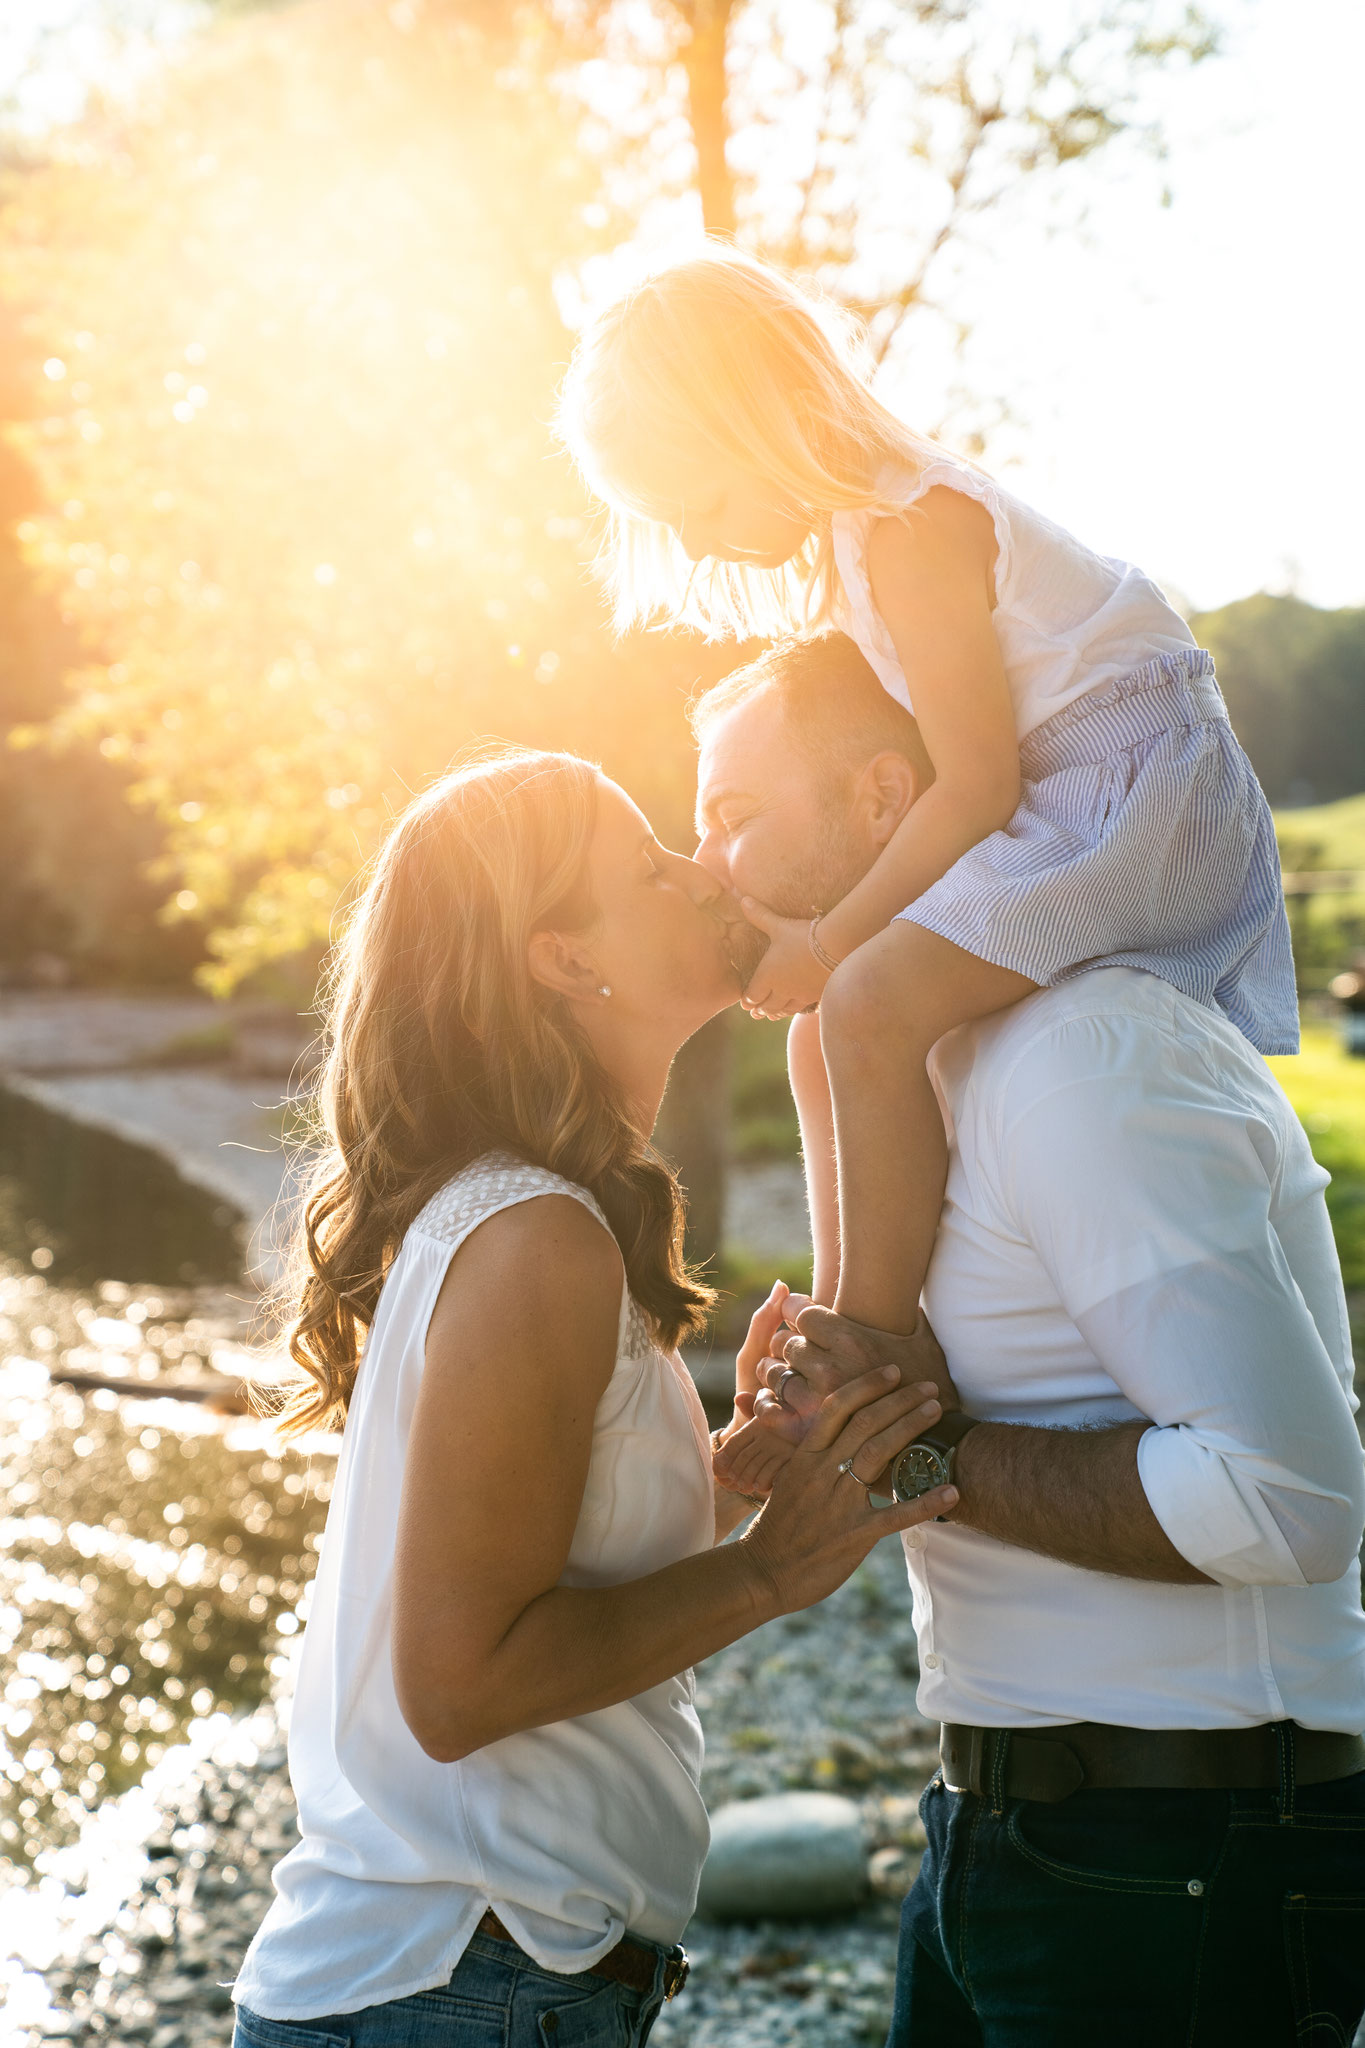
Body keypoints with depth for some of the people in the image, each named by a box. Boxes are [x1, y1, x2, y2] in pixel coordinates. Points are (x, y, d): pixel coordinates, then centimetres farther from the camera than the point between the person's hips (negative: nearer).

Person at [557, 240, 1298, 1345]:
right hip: (1050, 803, 11)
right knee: (834, 1021, 13)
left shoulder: (913, 531, -20)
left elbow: (976, 787, -21)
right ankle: (843, 1315, 17)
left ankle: (879, 1339, -16)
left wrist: (830, 940, -12)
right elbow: (913, 757, 21)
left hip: (1139, 788, -11)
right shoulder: (847, 535, 12)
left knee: (870, 1006, -25)